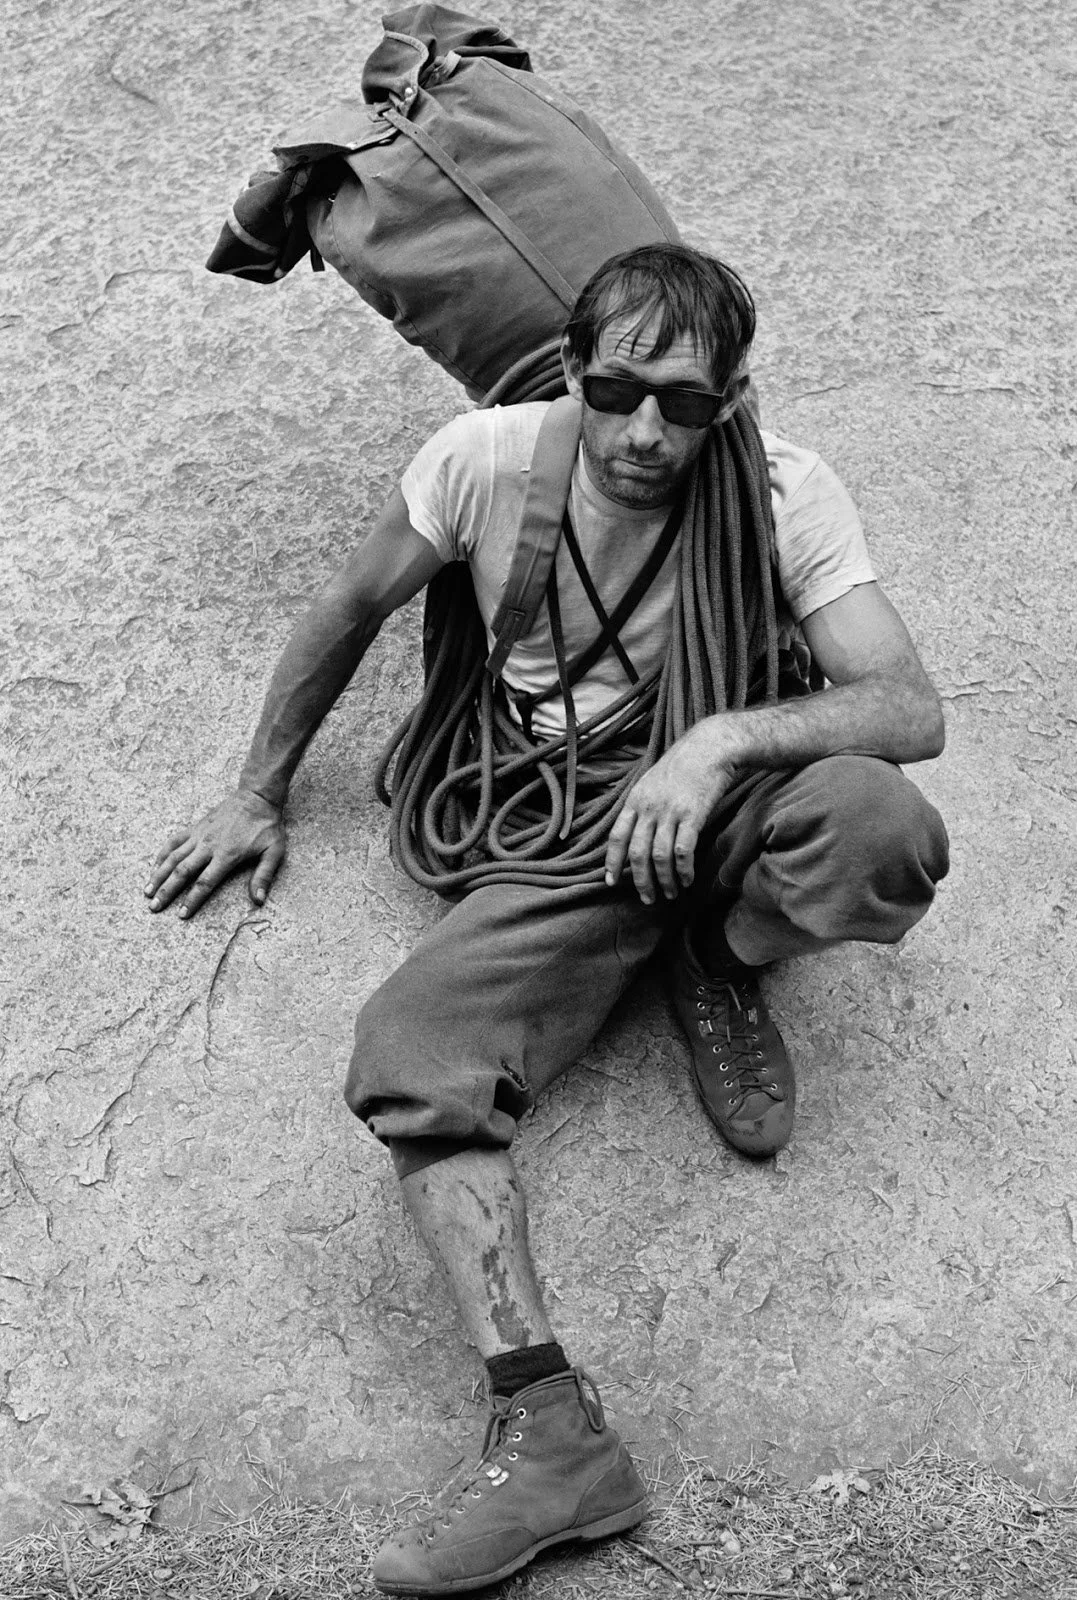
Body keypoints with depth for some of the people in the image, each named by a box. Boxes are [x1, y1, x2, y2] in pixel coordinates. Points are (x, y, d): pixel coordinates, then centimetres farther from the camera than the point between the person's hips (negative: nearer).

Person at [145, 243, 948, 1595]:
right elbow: (350, 609, 7)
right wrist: (261, 792, 14)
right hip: (566, 841, 2)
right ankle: (550, 1430, -22)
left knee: (884, 829, -36)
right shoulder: (488, 456, -9)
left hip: (726, 806, -1)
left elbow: (913, 709, -18)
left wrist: (722, 737, -32)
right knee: (406, 1057, -22)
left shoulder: (785, 492, -13)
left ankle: (717, 962, -1)